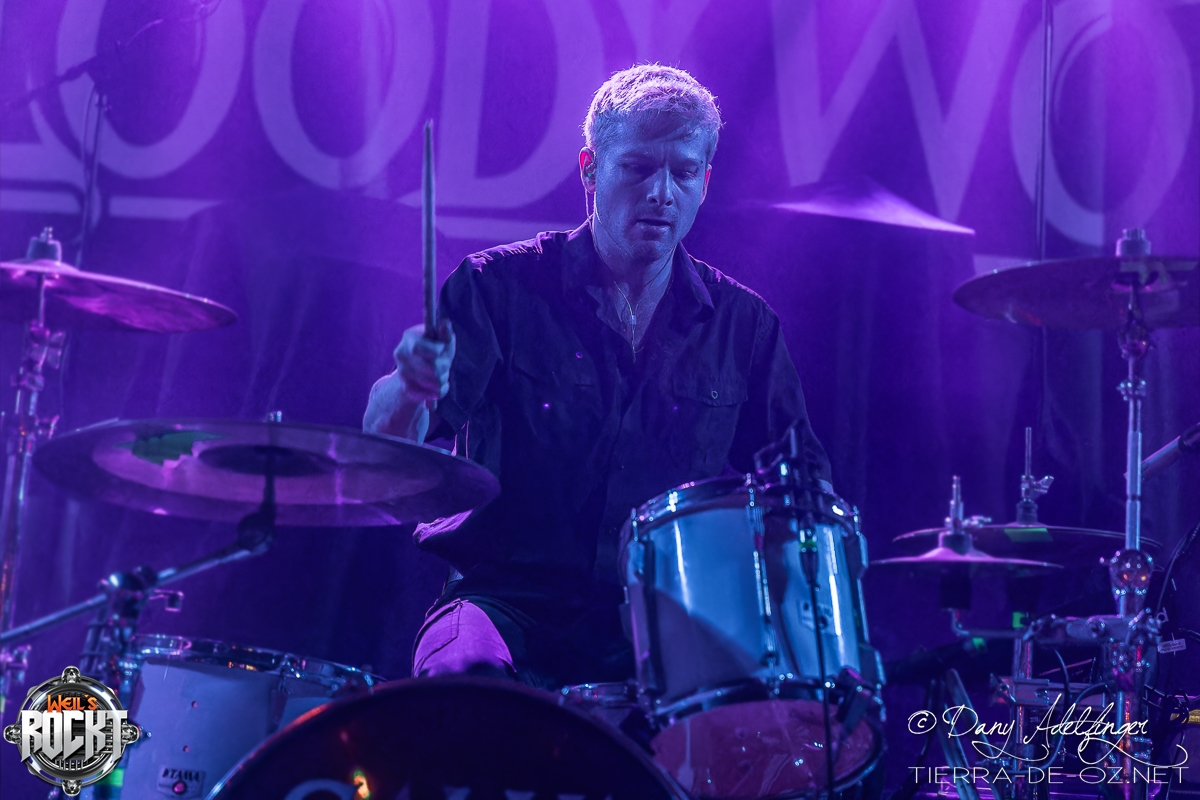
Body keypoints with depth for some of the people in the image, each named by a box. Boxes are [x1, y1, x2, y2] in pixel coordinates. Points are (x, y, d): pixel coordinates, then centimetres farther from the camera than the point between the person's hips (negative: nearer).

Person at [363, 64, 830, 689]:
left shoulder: (742, 323, 7)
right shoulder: (500, 286, -2)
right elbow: (387, 439, -13)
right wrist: (413, 387, -37)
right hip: (511, 607, -2)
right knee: (467, 677, -35)